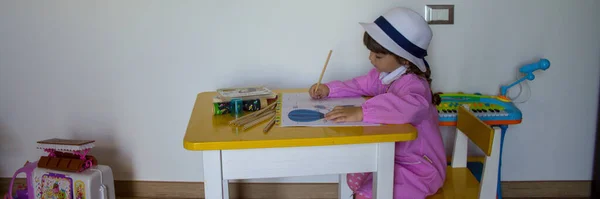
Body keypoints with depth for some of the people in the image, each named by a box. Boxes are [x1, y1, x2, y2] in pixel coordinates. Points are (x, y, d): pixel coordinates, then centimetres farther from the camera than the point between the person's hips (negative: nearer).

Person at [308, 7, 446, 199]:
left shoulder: (412, 83, -29)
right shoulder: (384, 74, -1)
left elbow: (413, 105, -53)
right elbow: (360, 85, 17)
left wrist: (361, 112, -58)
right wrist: (328, 89, -1)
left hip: (418, 168, -9)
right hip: (396, 157, 9)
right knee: (354, 178, 12)